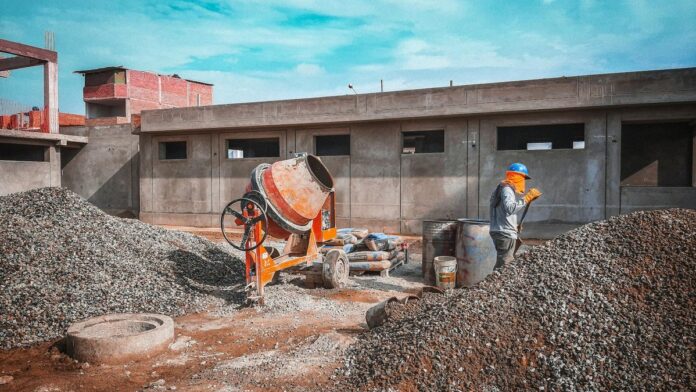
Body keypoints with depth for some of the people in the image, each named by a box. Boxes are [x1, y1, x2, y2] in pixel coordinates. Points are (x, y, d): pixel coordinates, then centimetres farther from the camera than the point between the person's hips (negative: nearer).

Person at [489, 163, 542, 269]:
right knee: (504, 265, -10)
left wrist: (514, 226, 16)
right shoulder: (507, 189, -12)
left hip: (499, 232, 10)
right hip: (505, 233, -10)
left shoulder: (502, 188, 20)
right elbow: (510, 208, -30)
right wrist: (527, 198, -28)